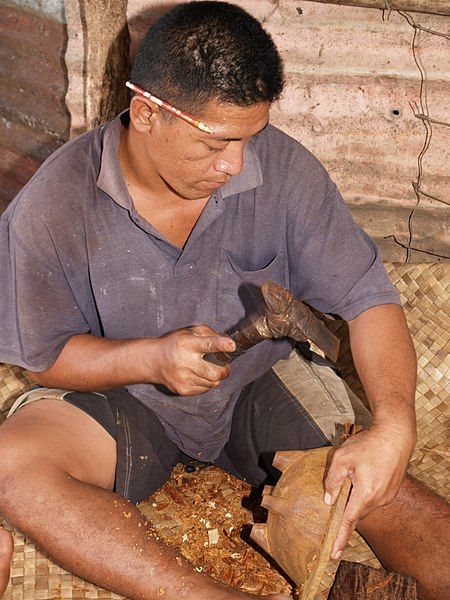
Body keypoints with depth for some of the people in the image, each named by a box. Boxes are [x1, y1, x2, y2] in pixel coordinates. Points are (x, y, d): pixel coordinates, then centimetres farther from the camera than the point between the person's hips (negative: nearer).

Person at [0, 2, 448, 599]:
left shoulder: (283, 169, -15)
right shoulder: (53, 205, -17)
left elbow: (368, 298, -12)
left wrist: (394, 427, -30)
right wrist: (151, 358, -27)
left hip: (261, 383, 1)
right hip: (126, 399, 0)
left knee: (385, 494, -24)